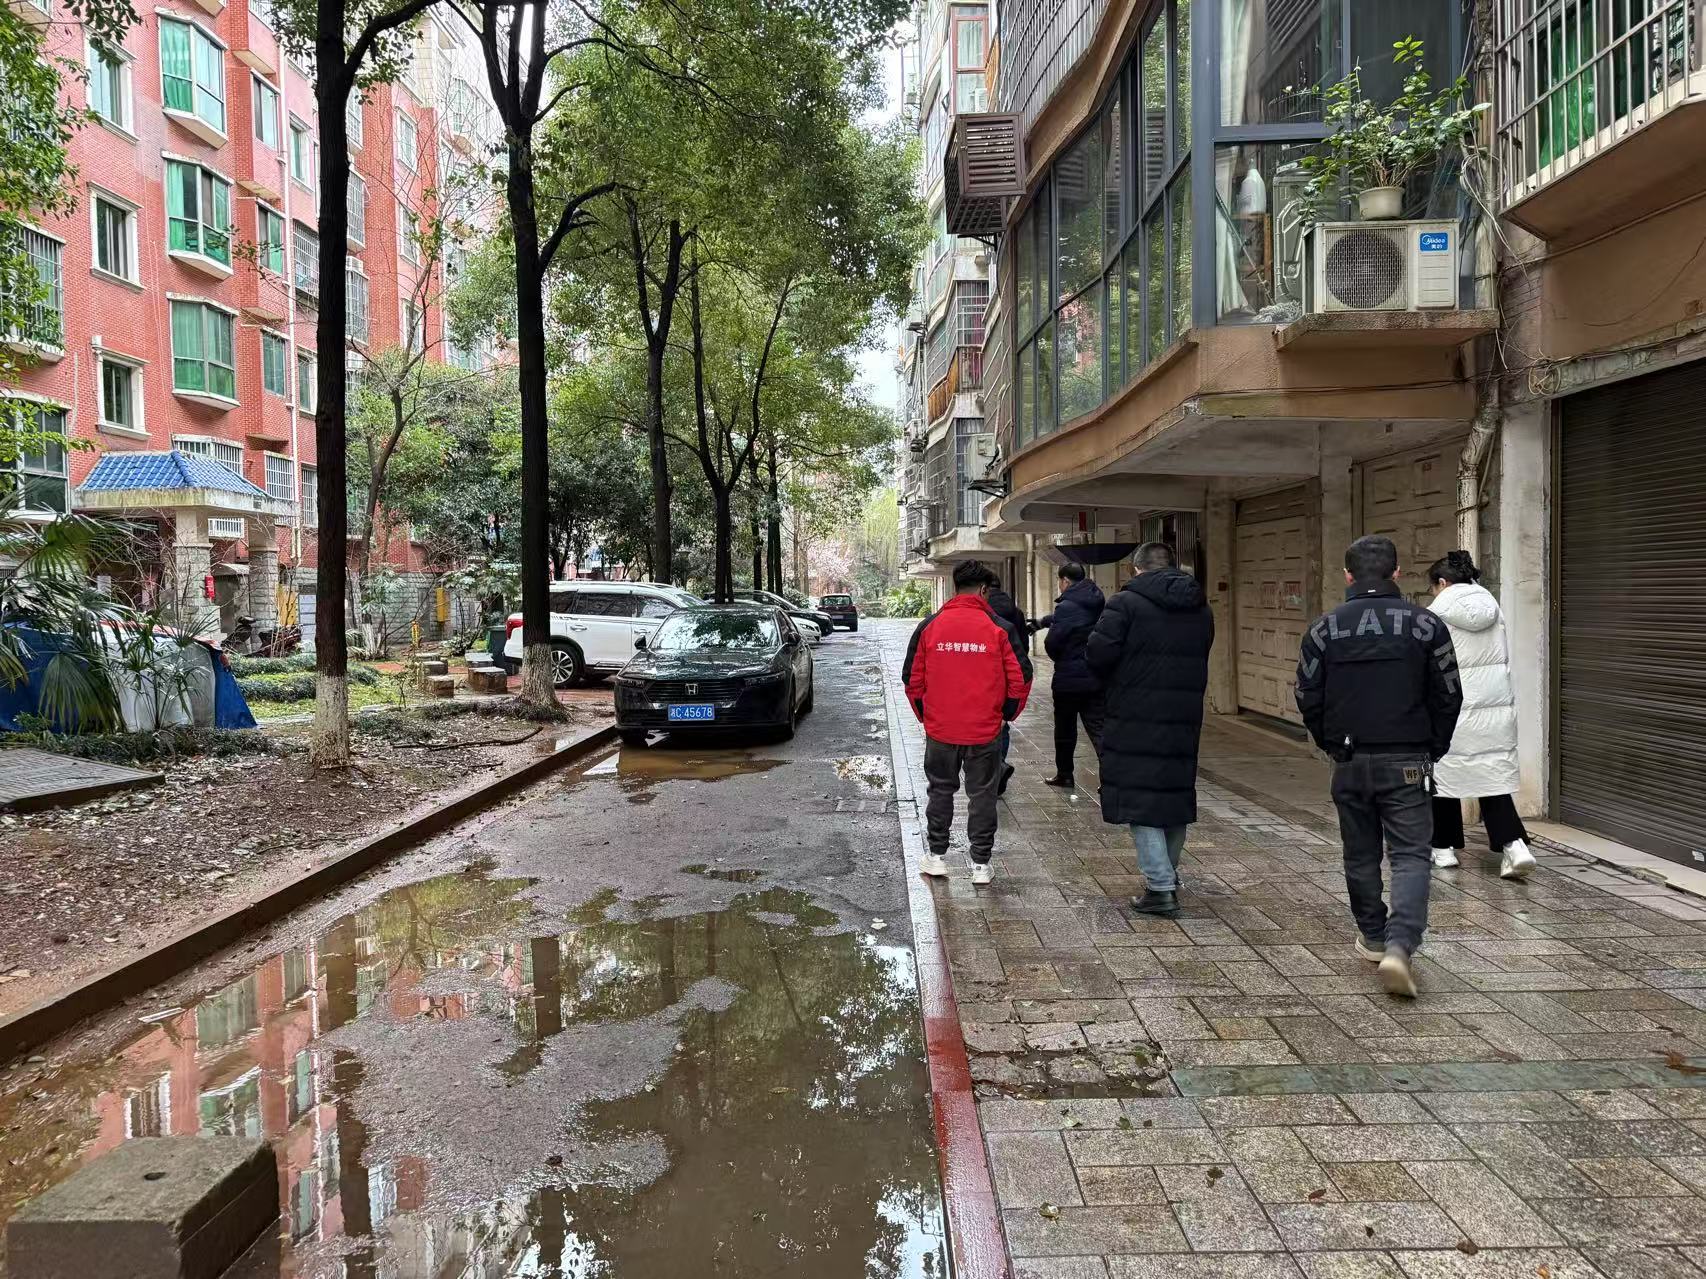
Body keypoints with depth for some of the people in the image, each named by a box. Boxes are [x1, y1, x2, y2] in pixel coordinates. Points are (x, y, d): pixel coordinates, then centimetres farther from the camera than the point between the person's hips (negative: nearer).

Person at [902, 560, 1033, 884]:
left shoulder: (929, 626, -1)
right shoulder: (1000, 629, -6)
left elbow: (912, 680, 4)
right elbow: (1021, 679, -5)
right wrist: (1006, 716, 10)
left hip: (939, 731, 2)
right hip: (985, 732, -1)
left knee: (941, 791, 18)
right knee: (982, 796, 10)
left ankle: (937, 856, 25)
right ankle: (981, 864, 16)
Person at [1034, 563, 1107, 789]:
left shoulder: (1067, 607, -17)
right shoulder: (1100, 603, 8)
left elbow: (1052, 644, -16)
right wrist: (1043, 621, 36)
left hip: (1069, 679, -5)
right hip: (1096, 678, 6)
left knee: (1065, 730, 11)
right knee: (1098, 729, 3)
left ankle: (1064, 774, 24)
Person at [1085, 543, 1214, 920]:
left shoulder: (1127, 602, -10)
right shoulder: (1202, 610, 11)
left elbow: (1098, 652, -16)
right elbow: (1199, 661, 15)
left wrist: (1113, 682, 3)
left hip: (1135, 720, -6)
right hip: (1184, 720, 6)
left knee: (1138, 800, -1)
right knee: (1175, 795, 17)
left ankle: (1160, 889, -5)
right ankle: (1168, 878, 30)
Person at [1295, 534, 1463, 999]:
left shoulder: (1325, 628, -1)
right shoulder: (1425, 624, -3)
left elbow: (1308, 696, 1)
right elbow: (1448, 695, 1)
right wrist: (1433, 749, 13)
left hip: (1350, 764, 2)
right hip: (1407, 763, -1)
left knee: (1360, 855, 16)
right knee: (1411, 856, 0)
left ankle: (1373, 937, 30)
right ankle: (1398, 946, -15)